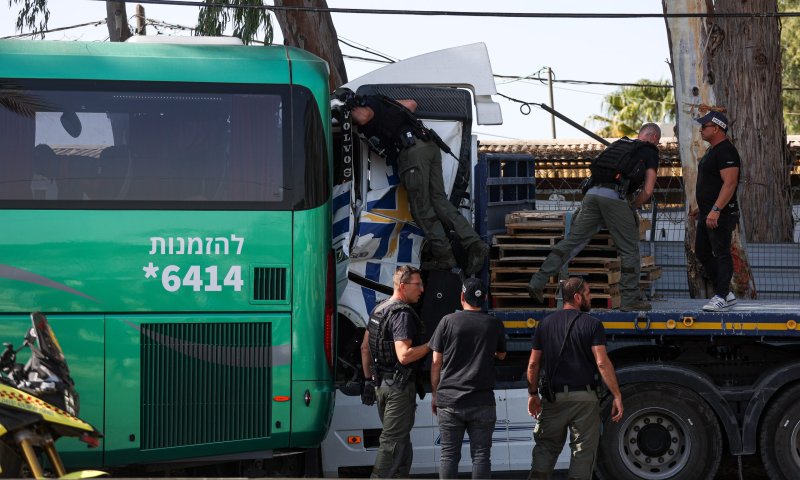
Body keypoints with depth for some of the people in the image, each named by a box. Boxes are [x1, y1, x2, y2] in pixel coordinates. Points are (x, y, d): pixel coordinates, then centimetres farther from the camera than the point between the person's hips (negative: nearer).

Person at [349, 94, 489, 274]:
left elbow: (364, 116, -22)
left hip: (412, 150, -9)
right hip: (430, 145, 9)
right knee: (439, 200, 8)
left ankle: (443, 255, 2)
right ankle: (474, 244, -4)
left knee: (422, 208, 0)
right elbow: (412, 103, 39)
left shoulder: (367, 103, 3)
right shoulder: (380, 101, 28)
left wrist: (351, 109, -1)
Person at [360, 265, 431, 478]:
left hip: (381, 383, 10)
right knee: (393, 440, -5)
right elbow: (404, 355, -26)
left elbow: (365, 348, 17)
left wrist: (369, 380, 20)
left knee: (400, 437, 19)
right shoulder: (403, 314, -18)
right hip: (399, 387, -10)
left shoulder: (378, 309, 12)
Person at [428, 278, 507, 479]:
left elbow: (436, 363, 2)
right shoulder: (495, 325, 2)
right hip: (482, 402, 0)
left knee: (449, 455, 5)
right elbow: (501, 355, 20)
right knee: (480, 455, 4)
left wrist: (435, 394, 11)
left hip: (449, 401, 0)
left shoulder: (448, 321, -1)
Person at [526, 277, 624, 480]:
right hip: (584, 398, -3)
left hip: (553, 398, 3)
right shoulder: (592, 324, -6)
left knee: (545, 447, 13)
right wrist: (617, 396, -12)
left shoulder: (546, 324, 6)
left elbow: (533, 364, 6)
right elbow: (602, 363, -15)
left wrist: (532, 394, 17)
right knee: (583, 452, 5)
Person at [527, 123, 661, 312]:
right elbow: (647, 191, 1)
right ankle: (630, 300, 8)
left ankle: (537, 282, 2)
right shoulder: (650, 153, 11)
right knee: (629, 250, 6)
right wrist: (632, 207, 18)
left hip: (592, 192, 6)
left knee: (572, 241, 8)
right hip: (615, 198, -6)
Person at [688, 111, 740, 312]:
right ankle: (726, 293, 18)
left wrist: (715, 210, -29)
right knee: (702, 252, 13)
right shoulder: (712, 151, 18)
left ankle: (721, 297, -2)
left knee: (721, 254, -6)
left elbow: (729, 184, -24)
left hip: (721, 214, -11)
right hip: (708, 213, 11)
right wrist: (700, 207, 24)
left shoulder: (726, 152, -15)